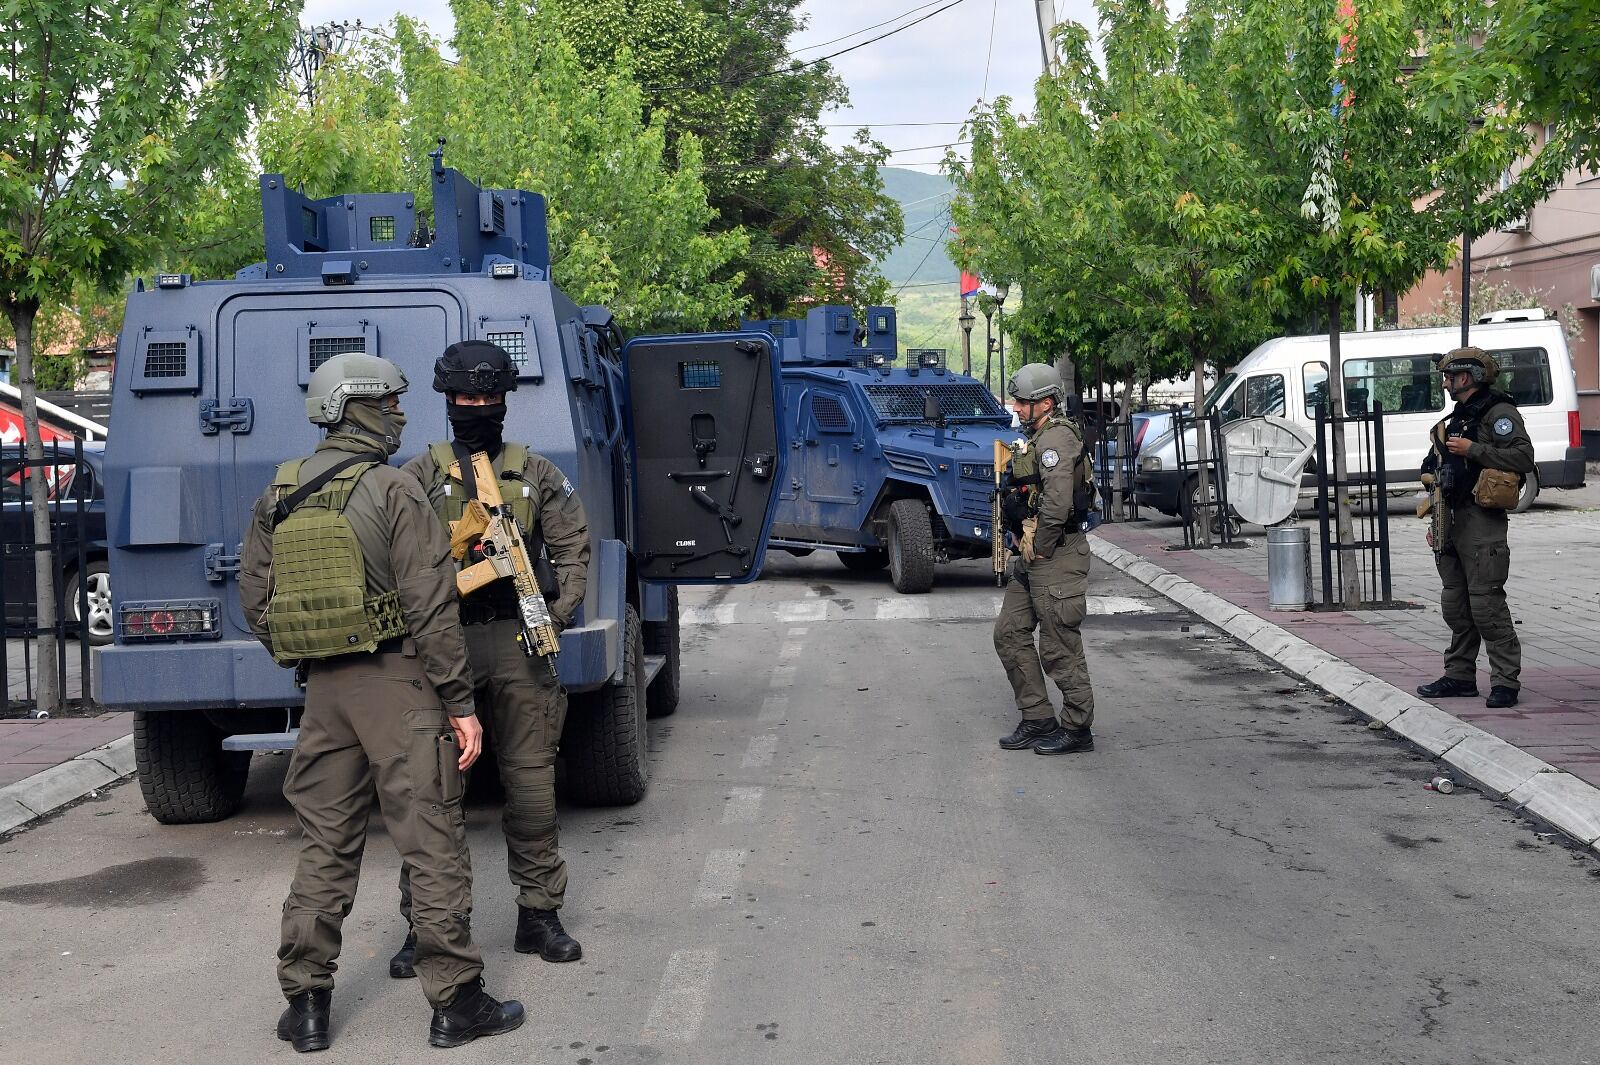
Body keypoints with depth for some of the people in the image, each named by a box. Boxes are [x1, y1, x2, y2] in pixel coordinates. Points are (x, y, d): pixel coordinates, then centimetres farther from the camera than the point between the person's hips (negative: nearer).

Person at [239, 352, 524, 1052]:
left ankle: (305, 1004, 18)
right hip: (396, 680, -6)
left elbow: (255, 600, 12)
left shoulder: (279, 495, 9)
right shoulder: (391, 489, -10)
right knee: (433, 843, 1)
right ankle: (456, 1003, 7)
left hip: (321, 686, 6)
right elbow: (430, 605, -14)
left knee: (325, 845, 14)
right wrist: (460, 703, -10)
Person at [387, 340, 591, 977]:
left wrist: (558, 613, -3)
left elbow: (573, 545, 9)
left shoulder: (535, 473, 10)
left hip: (517, 641, 1)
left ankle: (539, 913, 16)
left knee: (531, 779, 5)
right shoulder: (420, 475, 6)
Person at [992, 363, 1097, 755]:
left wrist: (1039, 548, -17)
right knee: (1009, 633, 12)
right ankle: (1038, 720, 18)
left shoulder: (1057, 436, -16)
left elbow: (1057, 502, -25)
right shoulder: (1039, 437, 17)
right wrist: (1026, 547, 15)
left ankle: (1077, 729, 8)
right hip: (1032, 559, 11)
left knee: (1060, 647, -3)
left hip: (1055, 559, -11)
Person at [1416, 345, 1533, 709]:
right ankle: (1460, 676, 19)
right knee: (1455, 604, 11)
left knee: (1486, 602, -11)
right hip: (1452, 521, 9)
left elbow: (1523, 457, -19)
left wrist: (1473, 449, -18)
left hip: (1481, 521, -9)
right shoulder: (1458, 417, 22)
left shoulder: (1499, 412, -6)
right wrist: (1437, 522, 23)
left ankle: (1505, 681, -7)